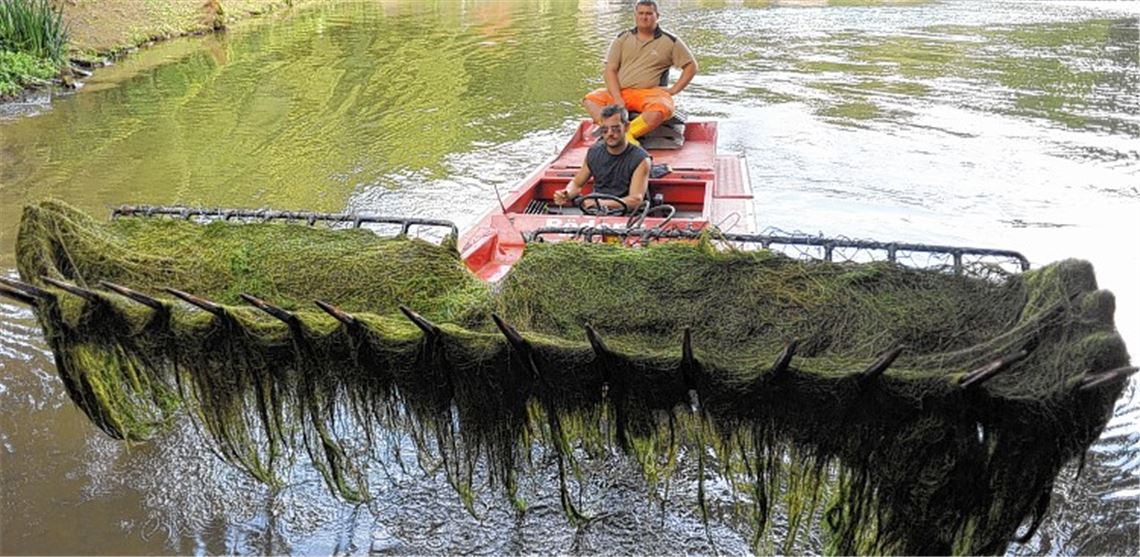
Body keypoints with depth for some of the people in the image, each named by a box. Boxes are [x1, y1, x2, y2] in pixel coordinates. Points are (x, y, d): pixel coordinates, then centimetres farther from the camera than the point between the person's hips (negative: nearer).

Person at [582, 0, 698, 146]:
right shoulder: (623, 38, 12)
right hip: (619, 92, 3)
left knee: (660, 109, -38)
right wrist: (617, 99, -11)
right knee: (591, 99, -22)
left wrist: (674, 90, -3)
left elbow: (691, 66, 10)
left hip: (650, 93, -3)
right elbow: (610, 70, 5)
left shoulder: (670, 41, 7)